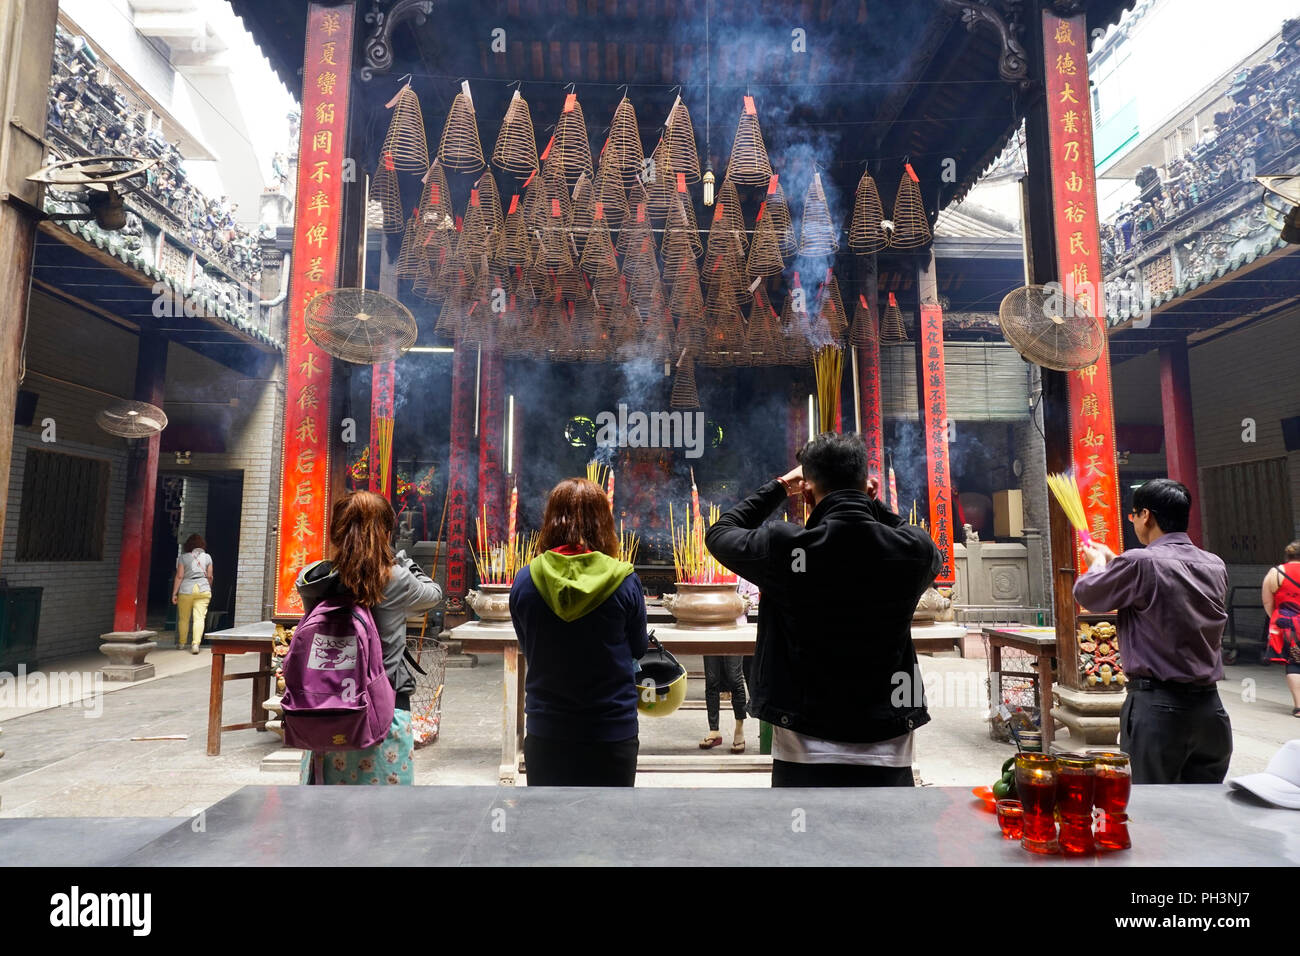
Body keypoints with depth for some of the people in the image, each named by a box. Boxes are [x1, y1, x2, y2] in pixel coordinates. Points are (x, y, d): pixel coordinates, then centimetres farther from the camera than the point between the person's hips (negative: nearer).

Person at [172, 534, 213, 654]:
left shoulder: (183, 557, 1)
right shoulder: (207, 557, 5)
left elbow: (179, 576, -3)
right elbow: (210, 576, 5)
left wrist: (174, 593, 0)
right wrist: (209, 589, 21)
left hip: (186, 590, 0)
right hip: (203, 590, 0)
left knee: (183, 618, 13)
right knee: (199, 617, -5)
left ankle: (181, 643, 27)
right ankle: (196, 643, -17)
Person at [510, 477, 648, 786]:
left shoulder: (524, 581, -10)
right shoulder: (624, 581, -14)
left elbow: (528, 650, 4)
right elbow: (638, 648, 1)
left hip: (545, 730, 2)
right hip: (613, 731, -1)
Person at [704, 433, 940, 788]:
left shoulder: (784, 547, -15)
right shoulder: (914, 550, -7)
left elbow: (718, 534, 6)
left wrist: (778, 488, 12)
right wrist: (873, 505, 12)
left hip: (806, 752, -2)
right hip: (889, 756, 3)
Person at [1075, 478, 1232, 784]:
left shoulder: (1140, 563, -16)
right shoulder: (1215, 566, 6)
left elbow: (1086, 593, -2)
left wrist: (1099, 563, 20)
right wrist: (1113, 560, 30)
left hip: (1157, 707, -6)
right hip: (1210, 706, 6)